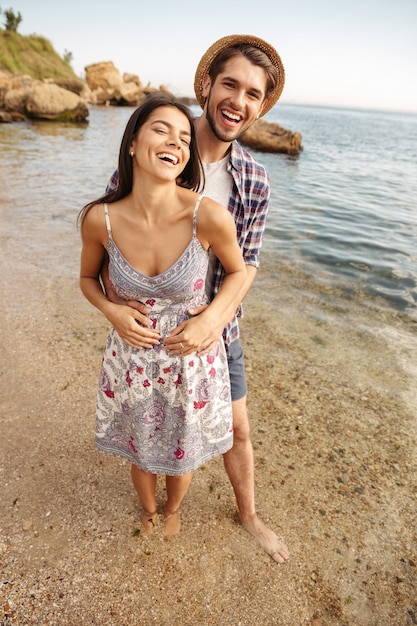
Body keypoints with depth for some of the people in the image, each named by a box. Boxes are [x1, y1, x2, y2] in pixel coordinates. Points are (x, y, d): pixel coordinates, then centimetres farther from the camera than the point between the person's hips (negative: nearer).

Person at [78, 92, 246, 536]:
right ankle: (148, 508, 63)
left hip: (192, 359, -1)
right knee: (140, 452, 26)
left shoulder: (209, 216, -24)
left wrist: (208, 320, -18)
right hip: (131, 361, 2)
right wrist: (113, 313, -17)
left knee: (181, 455, 24)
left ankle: (172, 509, 62)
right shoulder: (100, 219, -18)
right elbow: (88, 277, 2)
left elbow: (238, 271, -5)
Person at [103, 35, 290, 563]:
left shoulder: (255, 181, -7)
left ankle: (248, 515, 44)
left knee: (237, 428, 14)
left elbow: (246, 262, -5)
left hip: (212, 324, 2)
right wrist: (115, 305, -23)